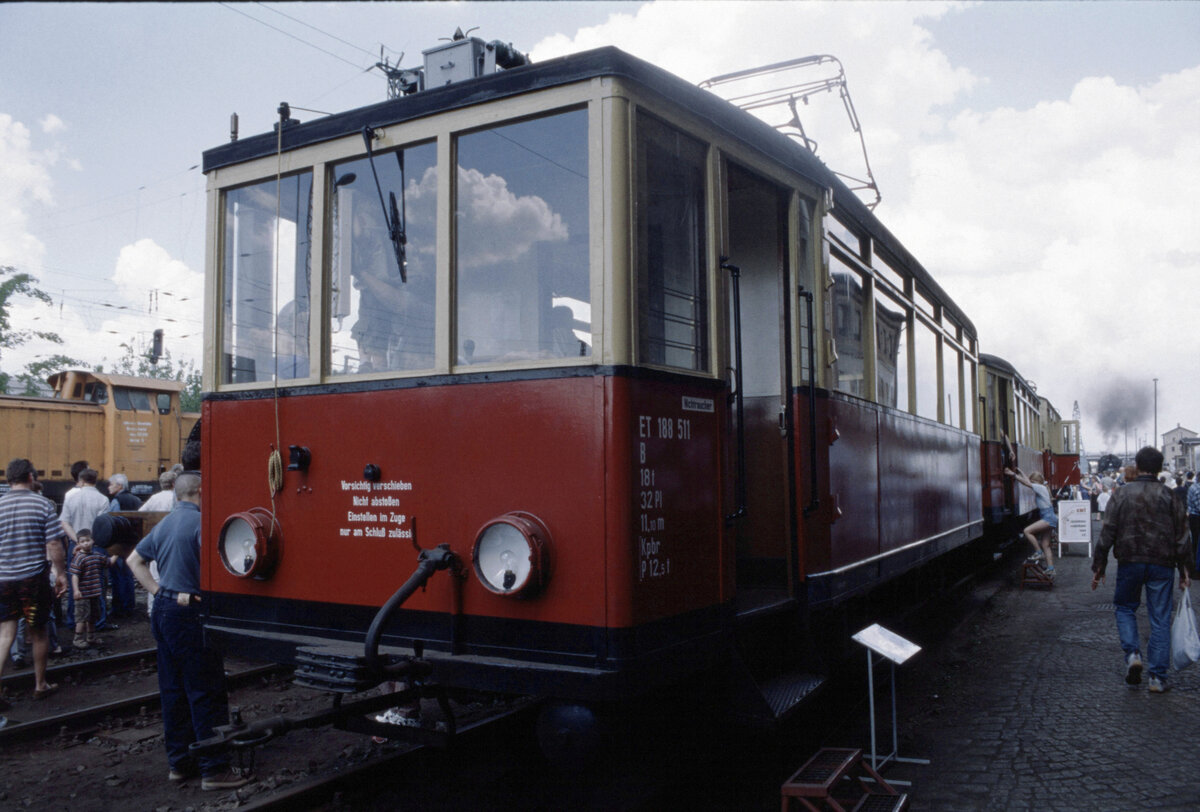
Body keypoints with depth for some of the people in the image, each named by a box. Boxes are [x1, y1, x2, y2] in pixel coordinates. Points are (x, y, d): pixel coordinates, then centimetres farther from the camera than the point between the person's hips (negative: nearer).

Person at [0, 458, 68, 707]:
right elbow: (54, 544, -11)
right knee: (38, 632, 13)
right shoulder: (43, 504, -9)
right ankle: (40, 685, 27)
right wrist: (60, 573, -1)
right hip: (34, 579, -2)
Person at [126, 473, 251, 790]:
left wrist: (157, 591, 12)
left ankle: (179, 762, 22)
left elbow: (135, 560, 21)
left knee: (173, 690, 14)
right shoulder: (199, 521, -14)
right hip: (190, 612, -9)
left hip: (163, 609, 9)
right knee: (206, 692, -4)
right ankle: (214, 769, -1)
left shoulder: (164, 524, 13)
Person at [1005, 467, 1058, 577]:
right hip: (1048, 518, 10)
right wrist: (1020, 472, 31)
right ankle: (1050, 569, 8)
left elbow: (1026, 483, -15)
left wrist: (1013, 474, -12)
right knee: (1045, 545, 7)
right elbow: (1028, 481, 27)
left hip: (1048, 517, -10)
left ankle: (1038, 552, -11)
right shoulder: (1040, 488, 13)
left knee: (1027, 531, -17)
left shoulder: (1041, 488, -12)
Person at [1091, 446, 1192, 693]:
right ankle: (1158, 677, 8)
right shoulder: (1169, 496, -1)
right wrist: (1184, 570, 9)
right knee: (1160, 619, 7)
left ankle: (1132, 653, -3)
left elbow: (1108, 532, -3)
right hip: (1162, 565, 1)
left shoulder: (1122, 494, -3)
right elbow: (1182, 536, 1)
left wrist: (1099, 566, 3)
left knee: (1125, 608, 19)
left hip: (1130, 562, 0)